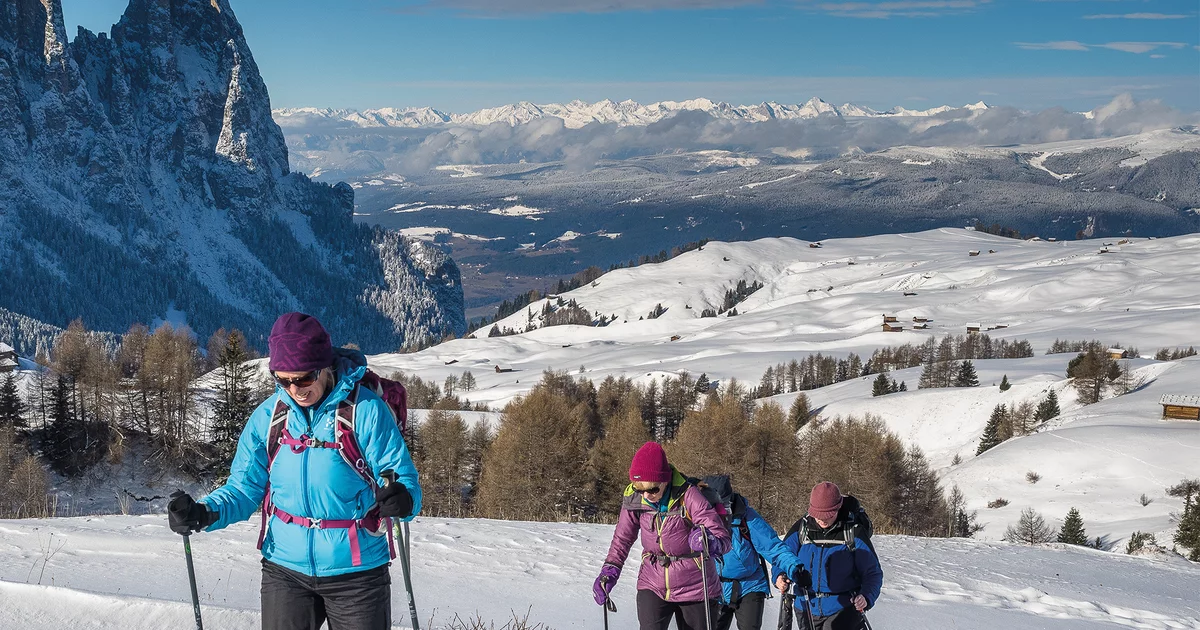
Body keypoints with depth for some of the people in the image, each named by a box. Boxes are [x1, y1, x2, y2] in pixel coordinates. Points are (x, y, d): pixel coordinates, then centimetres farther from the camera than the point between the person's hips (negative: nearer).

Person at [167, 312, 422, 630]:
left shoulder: (366, 410, -12)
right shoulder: (267, 416, 0)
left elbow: (405, 481, -12)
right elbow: (245, 488, 4)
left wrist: (402, 499, -36)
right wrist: (204, 513, -15)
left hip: (356, 571, -3)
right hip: (285, 570, 3)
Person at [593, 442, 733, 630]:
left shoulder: (687, 495, -22)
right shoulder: (634, 499, -11)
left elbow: (723, 539, -26)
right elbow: (622, 538, 7)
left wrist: (709, 542, -48)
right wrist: (610, 570, -4)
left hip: (694, 586, -2)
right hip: (653, 585, 2)